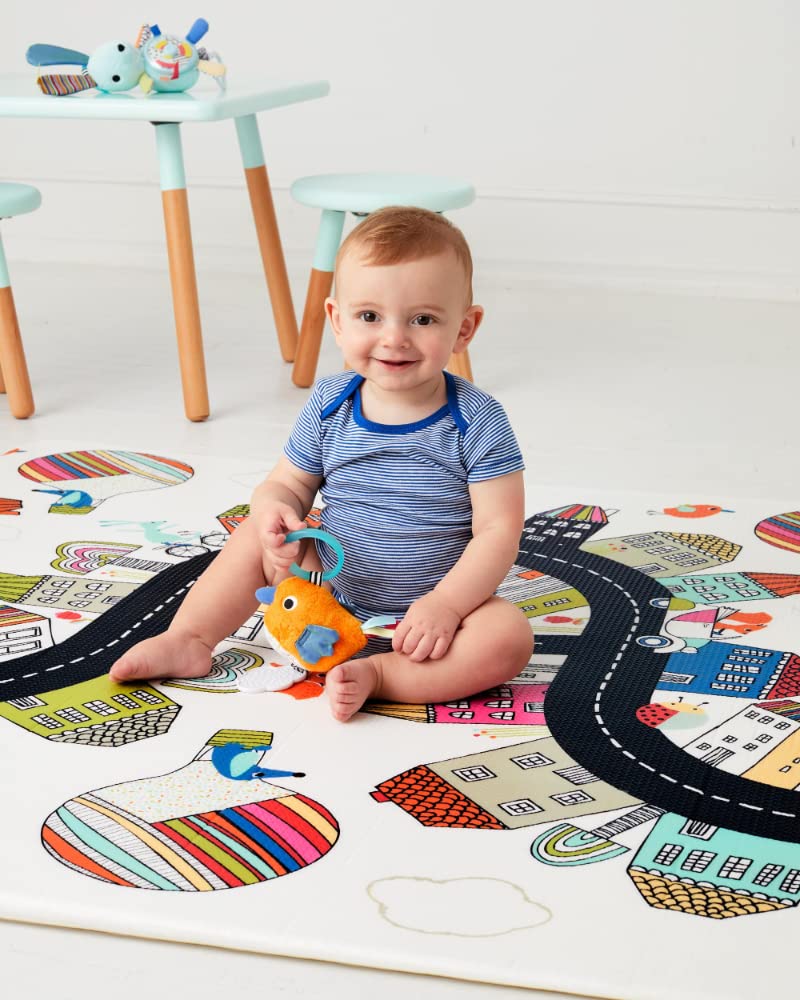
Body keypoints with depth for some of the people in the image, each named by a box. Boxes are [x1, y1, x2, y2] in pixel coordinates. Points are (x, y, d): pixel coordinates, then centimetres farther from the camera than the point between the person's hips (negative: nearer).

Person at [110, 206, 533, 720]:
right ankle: (188, 640, -1)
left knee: (510, 636, -29)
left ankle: (376, 674, -27)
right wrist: (274, 511, -22)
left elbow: (499, 531, -18)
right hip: (332, 591, 4)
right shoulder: (329, 404, -5)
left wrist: (444, 604, -29)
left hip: (429, 607, -4)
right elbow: (288, 483, 3)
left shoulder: (477, 422, -17)